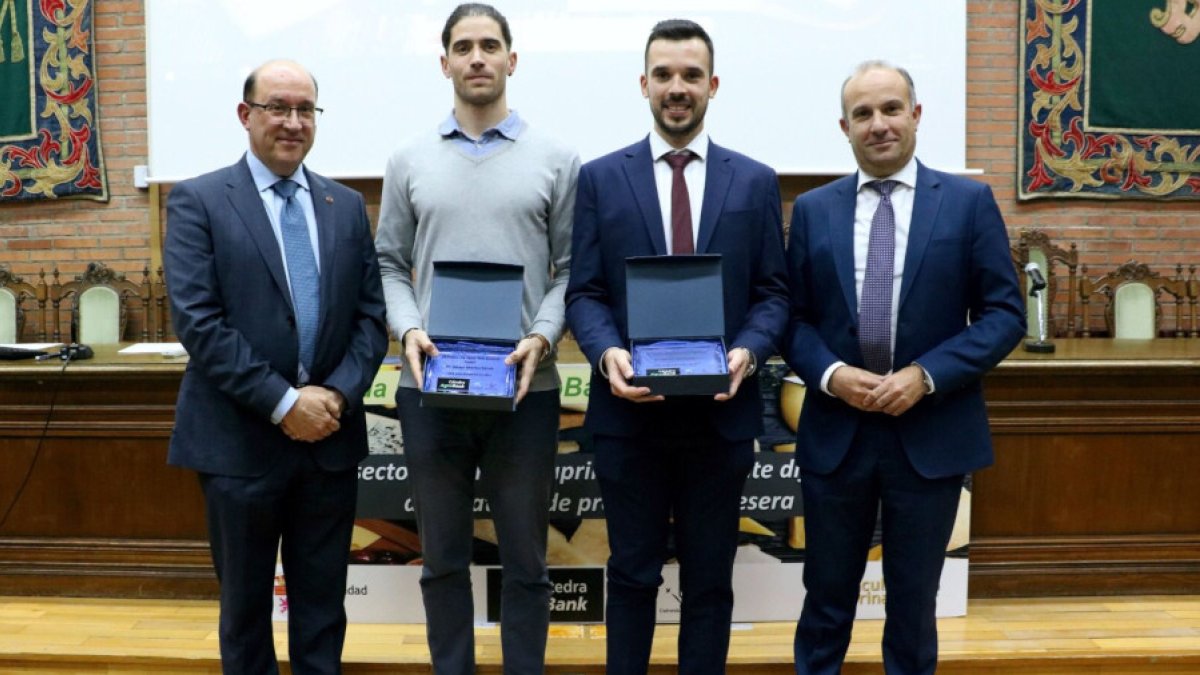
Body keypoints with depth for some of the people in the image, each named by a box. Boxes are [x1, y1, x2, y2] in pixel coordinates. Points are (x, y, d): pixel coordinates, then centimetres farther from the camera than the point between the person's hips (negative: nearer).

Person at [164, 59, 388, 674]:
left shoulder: (347, 207, 9)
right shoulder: (197, 202, -3)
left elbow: (371, 316, 6)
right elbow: (197, 322, -12)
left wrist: (338, 394, -9)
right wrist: (283, 403, -17)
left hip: (330, 437, 3)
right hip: (240, 440, -3)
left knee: (322, 603, 12)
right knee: (245, 602, 12)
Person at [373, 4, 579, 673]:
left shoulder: (557, 160, 4)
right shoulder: (410, 162, 9)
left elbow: (572, 269, 3)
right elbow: (390, 264, 9)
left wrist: (542, 336, -13)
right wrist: (409, 329, -9)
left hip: (526, 388, -1)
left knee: (525, 560, 8)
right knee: (444, 558, 12)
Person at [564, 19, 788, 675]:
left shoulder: (755, 181, 5)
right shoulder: (600, 178, 3)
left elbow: (772, 293, 4)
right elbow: (583, 292, 0)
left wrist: (747, 351, -16)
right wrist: (607, 352, -19)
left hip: (720, 412, 1)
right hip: (629, 411, 0)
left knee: (709, 579, 12)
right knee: (632, 574, 12)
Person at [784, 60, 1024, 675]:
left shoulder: (969, 201, 0)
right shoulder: (812, 209, 5)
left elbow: (1004, 313, -3)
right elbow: (793, 316, 5)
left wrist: (926, 375, -15)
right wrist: (829, 374, -13)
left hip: (931, 435, -1)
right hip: (835, 433, 1)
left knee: (914, 603, 13)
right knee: (826, 600, 13)